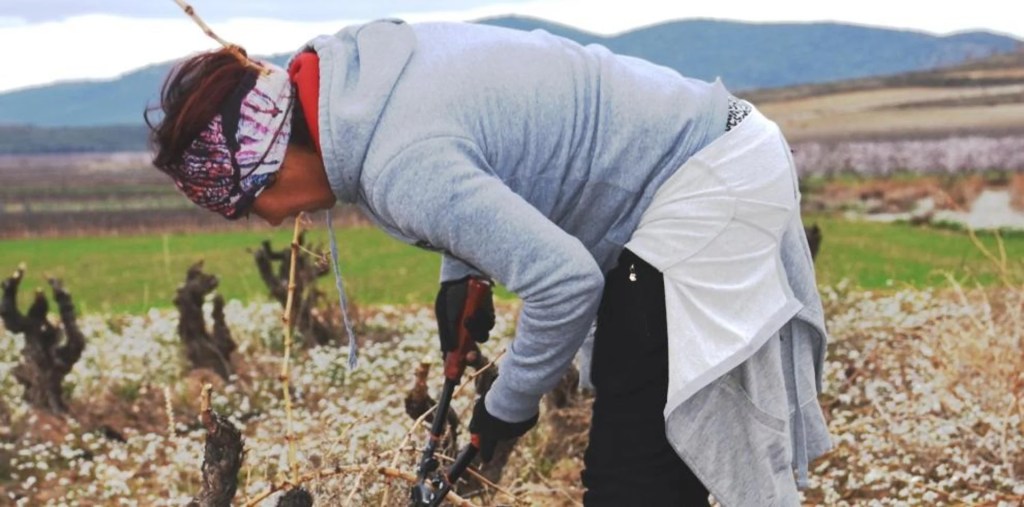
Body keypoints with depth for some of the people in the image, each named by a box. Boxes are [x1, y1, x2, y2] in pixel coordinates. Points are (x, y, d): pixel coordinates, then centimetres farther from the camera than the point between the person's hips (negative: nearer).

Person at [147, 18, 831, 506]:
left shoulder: (404, 166, -29)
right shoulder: (359, 62, -1)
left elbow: (565, 281, -31)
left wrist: (508, 405, -13)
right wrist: (460, 274, 9)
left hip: (708, 188, -10)